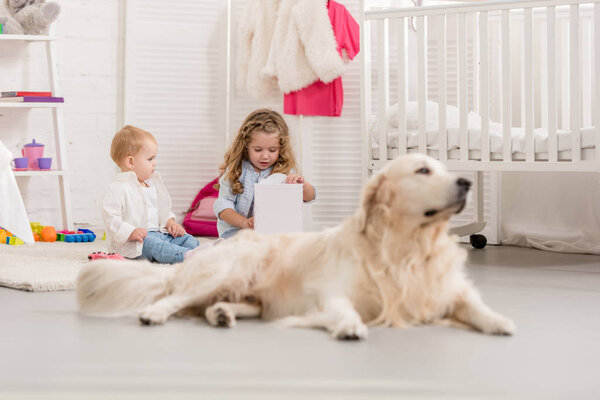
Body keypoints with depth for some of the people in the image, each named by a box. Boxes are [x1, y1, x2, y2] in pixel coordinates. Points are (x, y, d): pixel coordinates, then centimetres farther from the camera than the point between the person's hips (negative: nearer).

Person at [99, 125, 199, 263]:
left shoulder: (152, 184, 19)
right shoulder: (118, 188, -10)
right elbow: (110, 217, -17)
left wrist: (169, 222, 10)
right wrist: (130, 232, -28)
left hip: (158, 232, 9)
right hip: (132, 242, -9)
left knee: (189, 240, -4)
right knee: (154, 245, -37)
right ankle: (187, 255, -58)